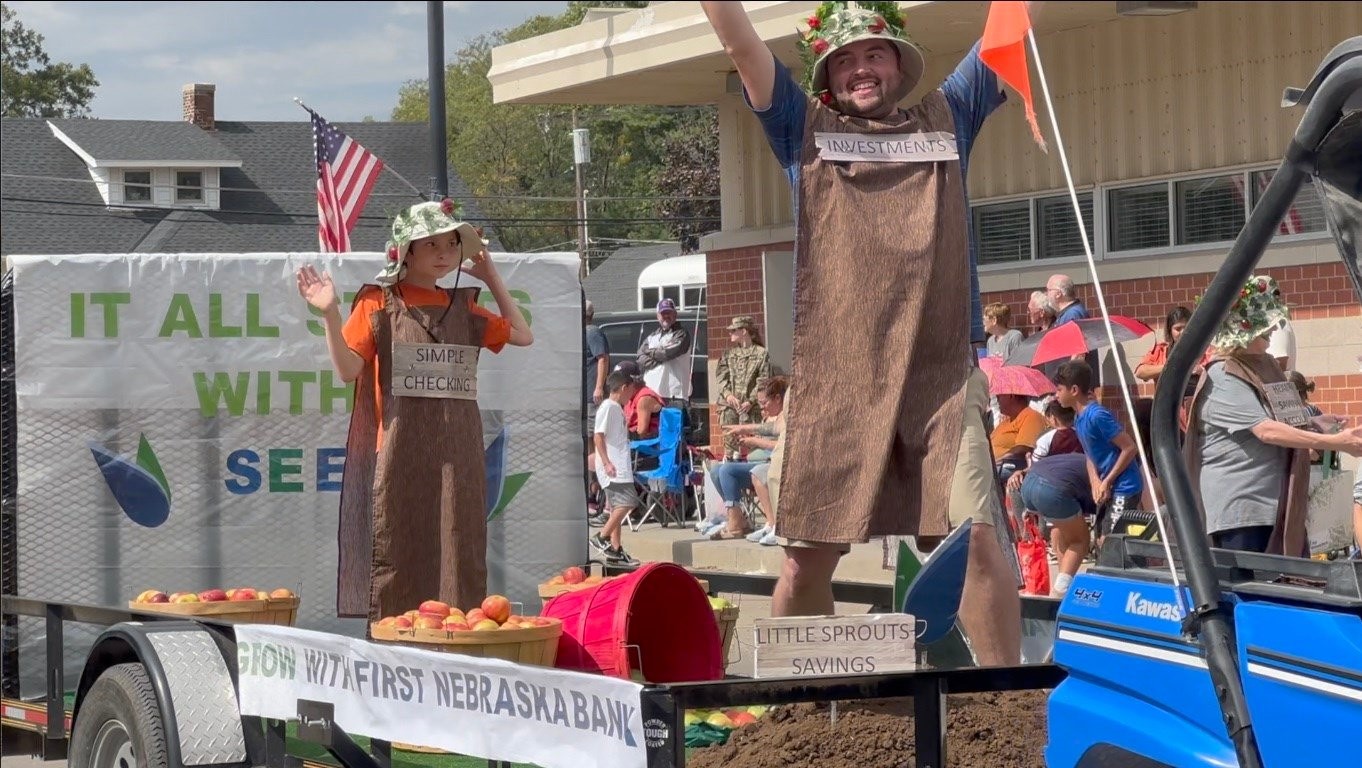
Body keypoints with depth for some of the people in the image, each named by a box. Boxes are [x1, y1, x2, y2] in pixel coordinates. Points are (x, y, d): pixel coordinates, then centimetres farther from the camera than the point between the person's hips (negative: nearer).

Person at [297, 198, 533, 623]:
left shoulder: (461, 306, 14)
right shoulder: (378, 303, 2)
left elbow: (522, 336, 18)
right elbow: (348, 368, -5)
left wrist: (493, 280, 16)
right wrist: (331, 314, -17)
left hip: (456, 456, 4)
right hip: (400, 454, -4)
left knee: (456, 553, 1)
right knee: (398, 556, -5)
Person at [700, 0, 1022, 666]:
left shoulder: (947, 119, 19)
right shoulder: (806, 129, 17)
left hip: (941, 374, 0)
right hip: (831, 379, 1)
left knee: (978, 535, -13)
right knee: (807, 554, 1)